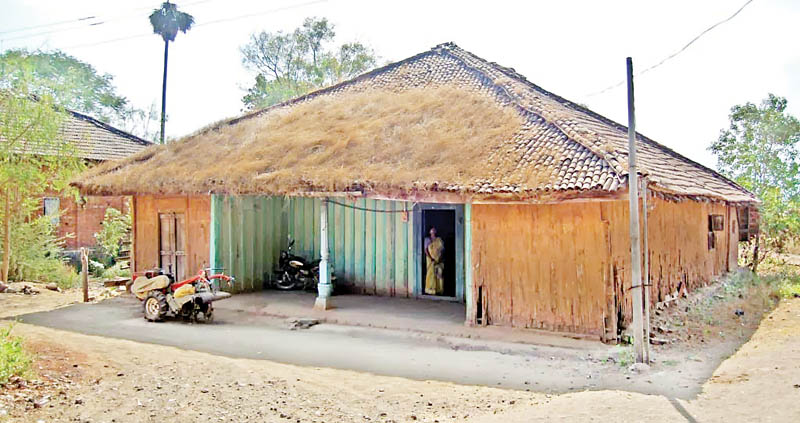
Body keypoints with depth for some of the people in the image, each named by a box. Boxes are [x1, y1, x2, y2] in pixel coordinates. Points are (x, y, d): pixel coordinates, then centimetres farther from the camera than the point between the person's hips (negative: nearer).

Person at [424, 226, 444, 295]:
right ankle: (430, 290, -4)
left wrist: (441, 257, -7)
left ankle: (439, 290, 1)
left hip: (439, 260, 3)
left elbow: (442, 249, 9)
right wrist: (430, 258, -15)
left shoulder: (439, 239, 13)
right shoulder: (427, 239, 6)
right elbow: (426, 250, -3)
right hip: (431, 259, -2)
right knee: (431, 273, -7)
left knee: (440, 274, -2)